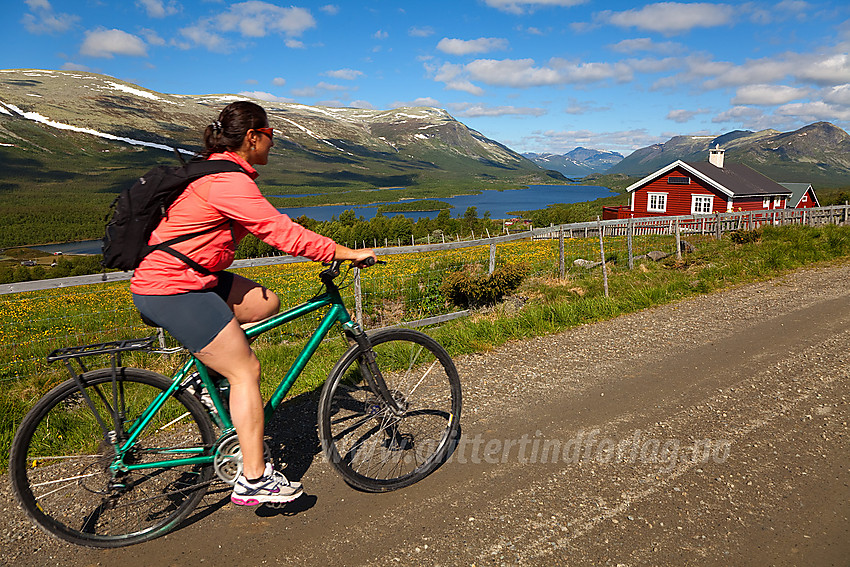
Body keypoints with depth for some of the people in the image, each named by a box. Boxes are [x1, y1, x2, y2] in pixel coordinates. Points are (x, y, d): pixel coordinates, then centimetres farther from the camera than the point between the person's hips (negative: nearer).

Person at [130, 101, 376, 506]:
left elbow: (268, 229, 20)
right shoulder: (229, 181, -19)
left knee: (267, 303, 11)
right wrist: (347, 253, -16)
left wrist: (327, 250, 17)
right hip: (173, 292, -10)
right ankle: (254, 480, 1)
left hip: (176, 276, 10)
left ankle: (211, 369, 16)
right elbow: (280, 232, -22)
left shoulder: (216, 171, 14)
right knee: (247, 371, -6)